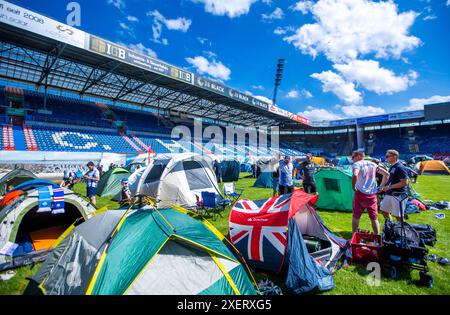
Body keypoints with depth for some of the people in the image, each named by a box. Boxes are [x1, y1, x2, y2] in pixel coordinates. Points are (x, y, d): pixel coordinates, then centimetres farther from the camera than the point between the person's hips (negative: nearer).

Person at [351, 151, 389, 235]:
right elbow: (386, 174, 13)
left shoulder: (357, 164, -6)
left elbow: (355, 175, -26)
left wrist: (353, 186, -13)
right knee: (374, 218, 15)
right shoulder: (373, 164, 13)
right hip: (373, 194, 5)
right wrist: (381, 187, 13)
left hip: (360, 194, -5)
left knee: (356, 217, 6)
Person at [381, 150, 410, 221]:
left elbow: (404, 183, -22)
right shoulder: (392, 167, 11)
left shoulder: (400, 168, -17)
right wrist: (385, 186, 9)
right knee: (384, 210, 18)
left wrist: (389, 187, -21)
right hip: (389, 194, 10)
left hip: (398, 195, -9)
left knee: (398, 215, -1)